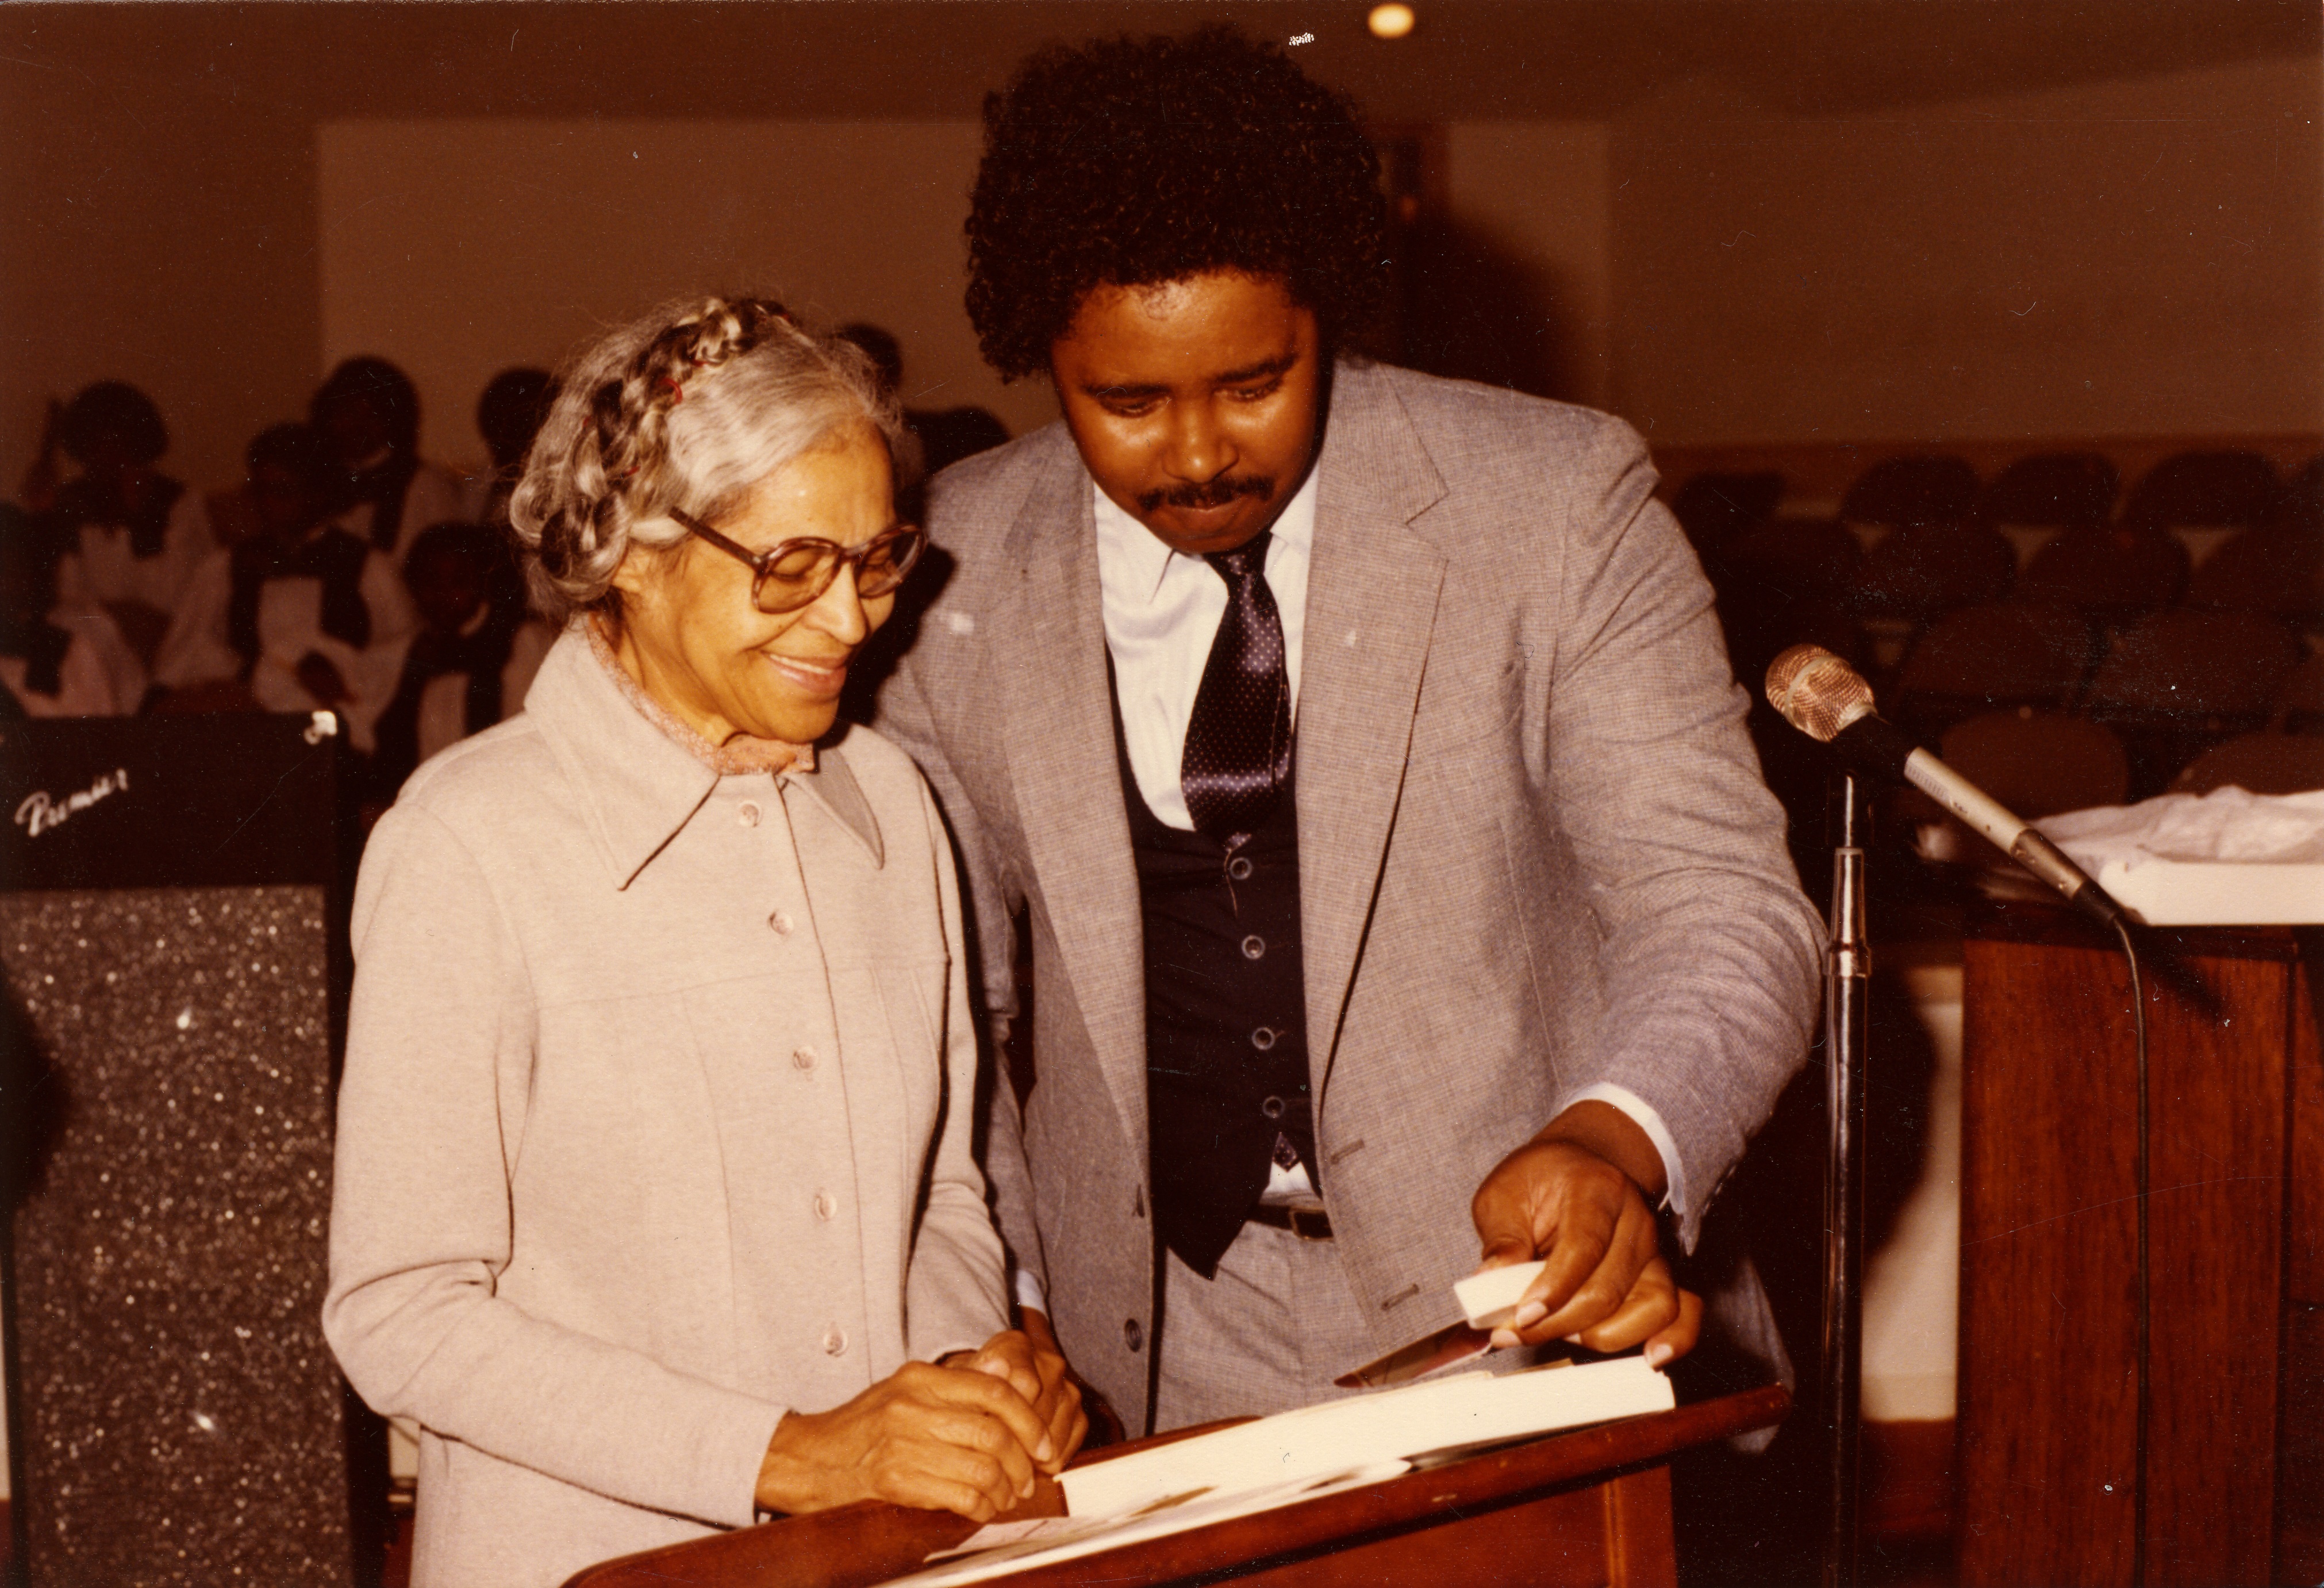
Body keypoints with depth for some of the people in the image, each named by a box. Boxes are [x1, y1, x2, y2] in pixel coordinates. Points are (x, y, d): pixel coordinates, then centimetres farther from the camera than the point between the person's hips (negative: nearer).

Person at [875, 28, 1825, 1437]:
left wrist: (1610, 1144, -25)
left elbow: (1724, 909, -5)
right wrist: (1005, 1303, 2)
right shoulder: (954, 570, 3)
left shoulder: (1555, 503, -4)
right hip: (1162, 1359, 2)